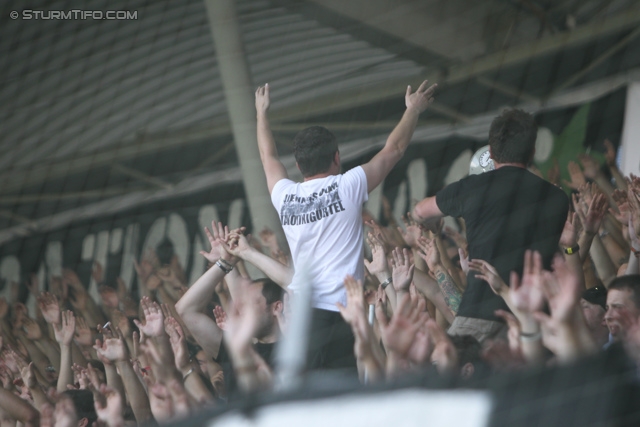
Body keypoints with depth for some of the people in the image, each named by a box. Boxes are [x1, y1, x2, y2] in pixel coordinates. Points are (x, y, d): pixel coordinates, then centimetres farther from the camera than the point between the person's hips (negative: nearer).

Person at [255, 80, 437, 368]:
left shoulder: (285, 196, 10)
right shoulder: (347, 187, -2)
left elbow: (269, 156, 31)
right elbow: (394, 148, 11)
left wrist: (261, 112, 47)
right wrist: (413, 110, 26)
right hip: (338, 310, -5)